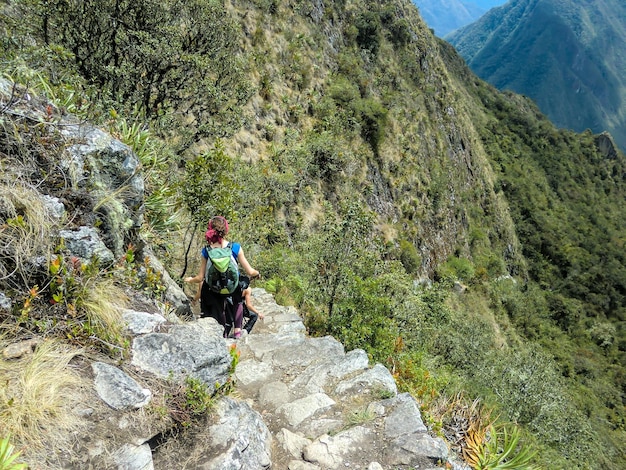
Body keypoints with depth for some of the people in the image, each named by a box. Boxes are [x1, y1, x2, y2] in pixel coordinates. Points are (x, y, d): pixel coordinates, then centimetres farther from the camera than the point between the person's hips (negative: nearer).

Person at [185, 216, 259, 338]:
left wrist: (190, 279, 20)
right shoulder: (235, 248, -10)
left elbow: (200, 278, -2)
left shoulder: (206, 251, -6)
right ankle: (237, 329, 25)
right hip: (232, 291, -1)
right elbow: (250, 272, -6)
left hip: (213, 295, 1)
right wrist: (257, 273, 17)